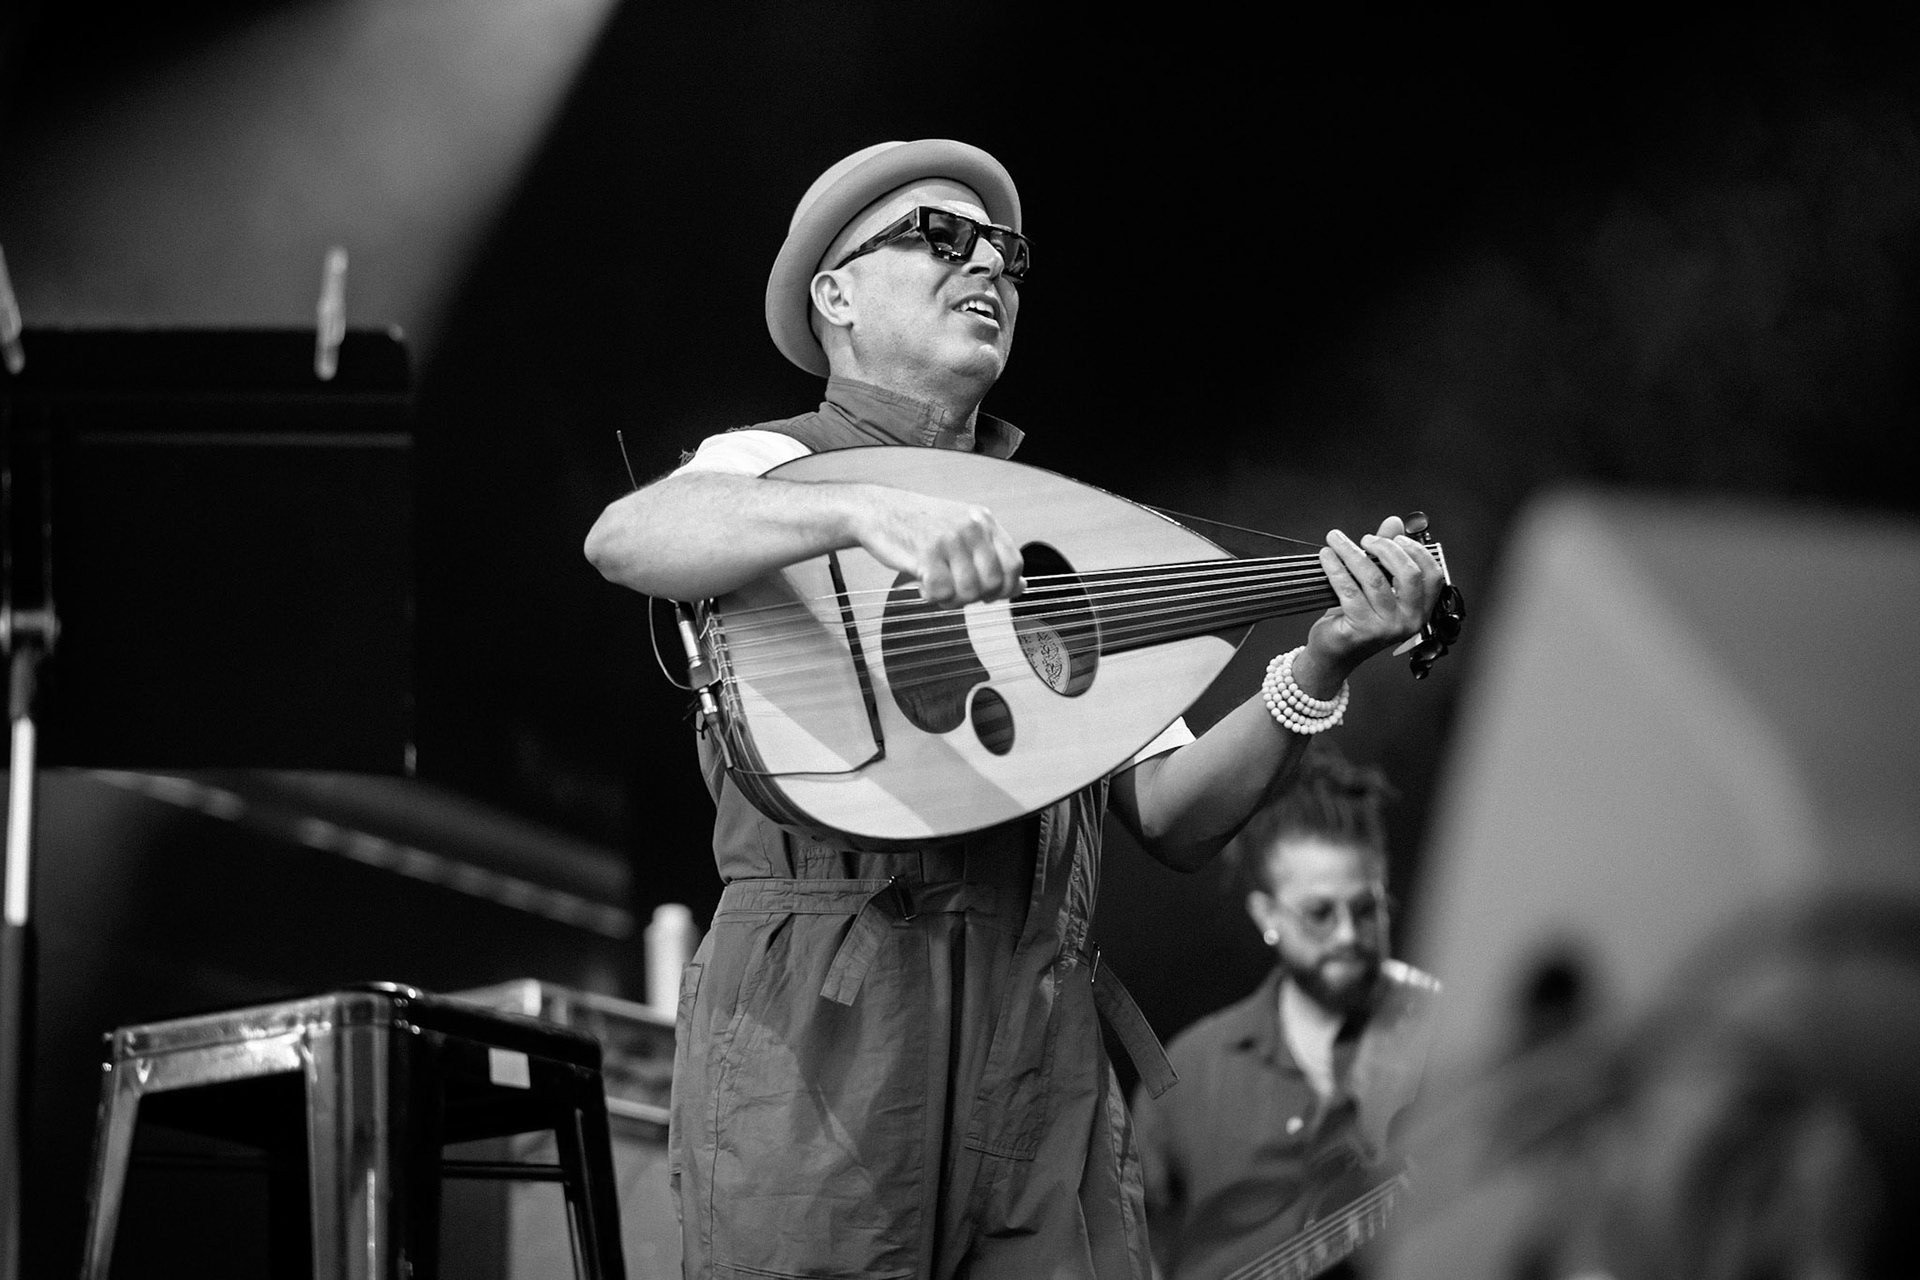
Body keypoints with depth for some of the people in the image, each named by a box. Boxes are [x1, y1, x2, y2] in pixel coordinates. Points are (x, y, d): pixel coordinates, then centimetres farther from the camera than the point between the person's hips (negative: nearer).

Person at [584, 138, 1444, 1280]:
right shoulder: (771, 466, 5)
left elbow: (1175, 818, 15)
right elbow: (628, 539, -20)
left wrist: (1318, 673, -1)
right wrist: (862, 511, -36)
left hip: (1042, 1045, 5)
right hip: (824, 1029, -5)